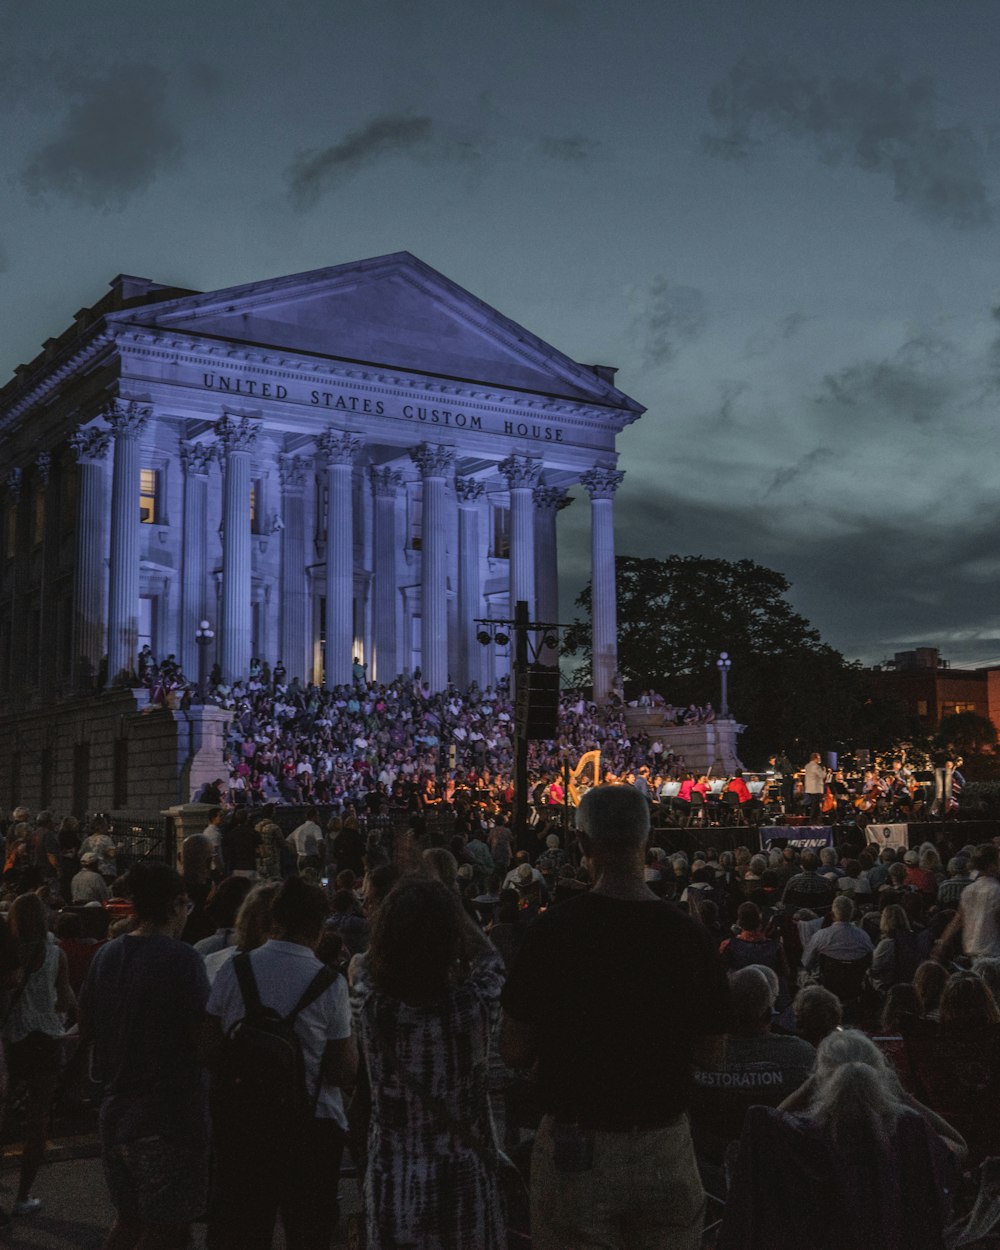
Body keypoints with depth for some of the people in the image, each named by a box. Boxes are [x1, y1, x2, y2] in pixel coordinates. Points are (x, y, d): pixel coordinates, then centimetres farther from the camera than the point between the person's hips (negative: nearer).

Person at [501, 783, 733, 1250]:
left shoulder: (551, 930, -15)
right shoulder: (689, 934, -9)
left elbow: (514, 1052, -8)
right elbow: (711, 1056, 0)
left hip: (573, 1150, -2)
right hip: (666, 1150, 2)